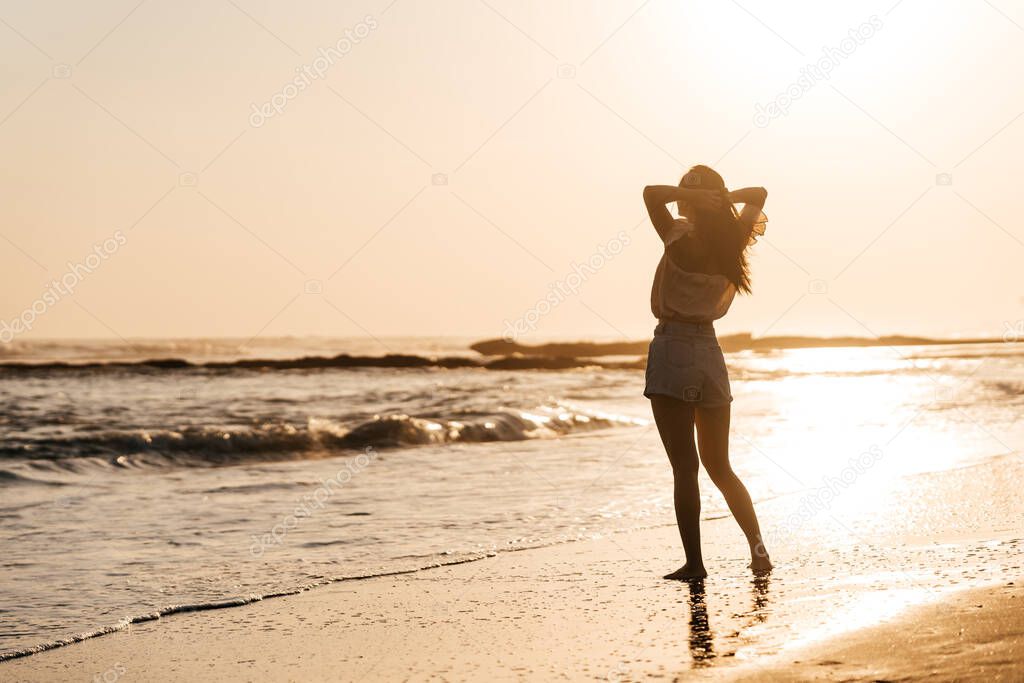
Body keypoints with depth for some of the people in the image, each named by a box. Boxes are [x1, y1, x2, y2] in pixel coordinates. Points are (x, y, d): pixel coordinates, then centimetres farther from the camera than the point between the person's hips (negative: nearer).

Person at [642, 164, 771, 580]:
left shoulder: (681, 239, -12)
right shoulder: (731, 244, 4)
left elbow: (652, 193, -23)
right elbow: (758, 195, 19)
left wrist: (699, 195, -19)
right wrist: (723, 197, 1)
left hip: (673, 349, -6)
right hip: (711, 353, 6)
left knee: (685, 467, -4)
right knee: (720, 467, 15)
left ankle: (694, 564, -4)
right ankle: (758, 549, 9)